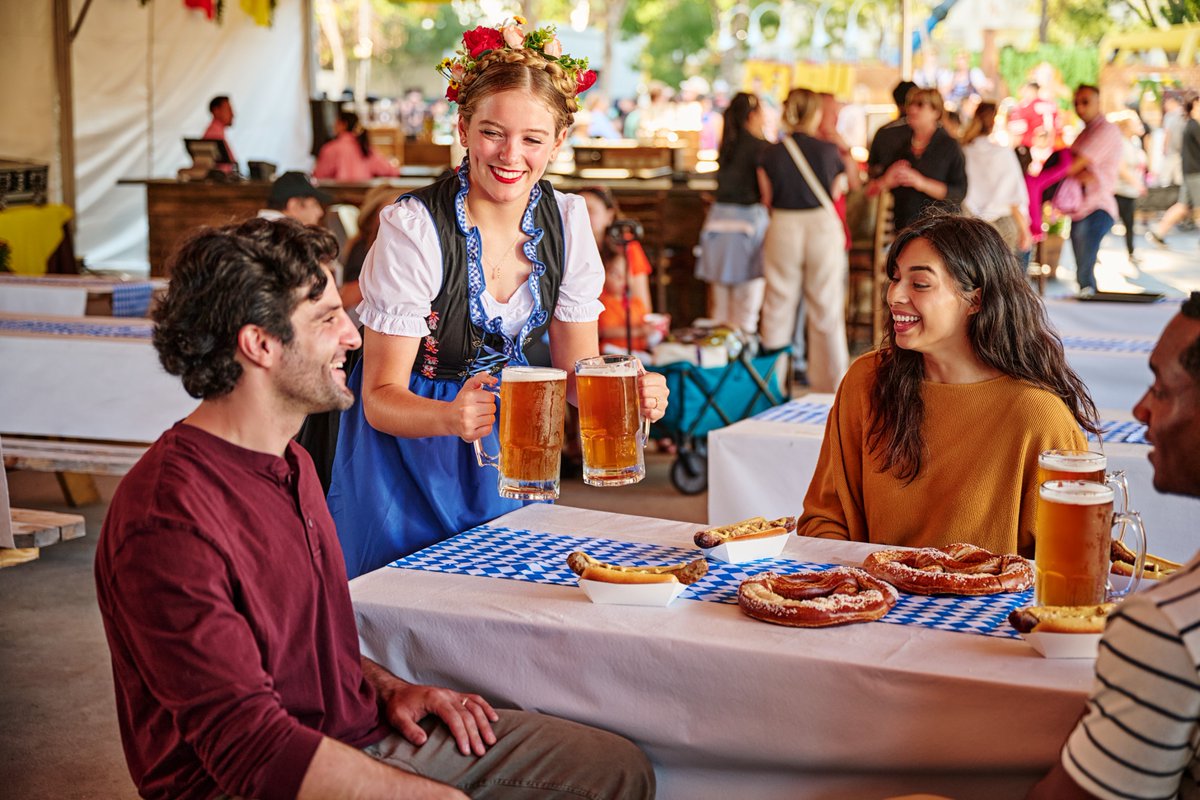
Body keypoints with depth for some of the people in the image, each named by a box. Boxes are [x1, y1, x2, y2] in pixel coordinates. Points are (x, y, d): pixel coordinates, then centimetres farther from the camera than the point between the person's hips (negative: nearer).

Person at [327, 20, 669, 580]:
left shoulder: (566, 220, -9)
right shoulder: (413, 229, -24)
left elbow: (577, 370, -3)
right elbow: (381, 397, -22)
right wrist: (454, 416, -43)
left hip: (507, 443, 5)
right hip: (406, 440, -4)